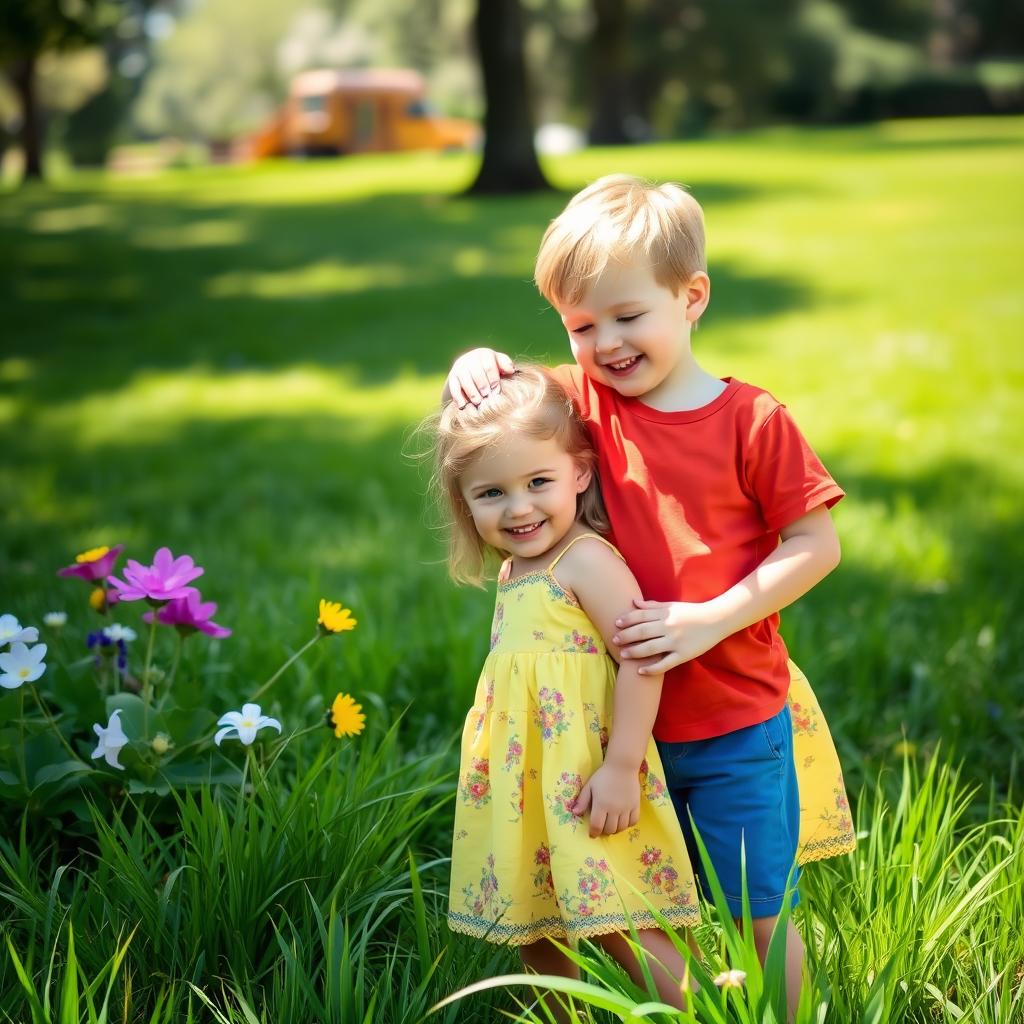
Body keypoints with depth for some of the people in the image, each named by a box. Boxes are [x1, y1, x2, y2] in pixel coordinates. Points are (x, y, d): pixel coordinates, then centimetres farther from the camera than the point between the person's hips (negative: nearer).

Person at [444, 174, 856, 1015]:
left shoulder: (751, 420, -11)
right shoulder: (586, 403, 1)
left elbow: (816, 545, -10)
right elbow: (494, 392, 12)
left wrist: (709, 620, -19)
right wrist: (474, 367, -13)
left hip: (739, 724, -4)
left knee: (764, 912, 9)